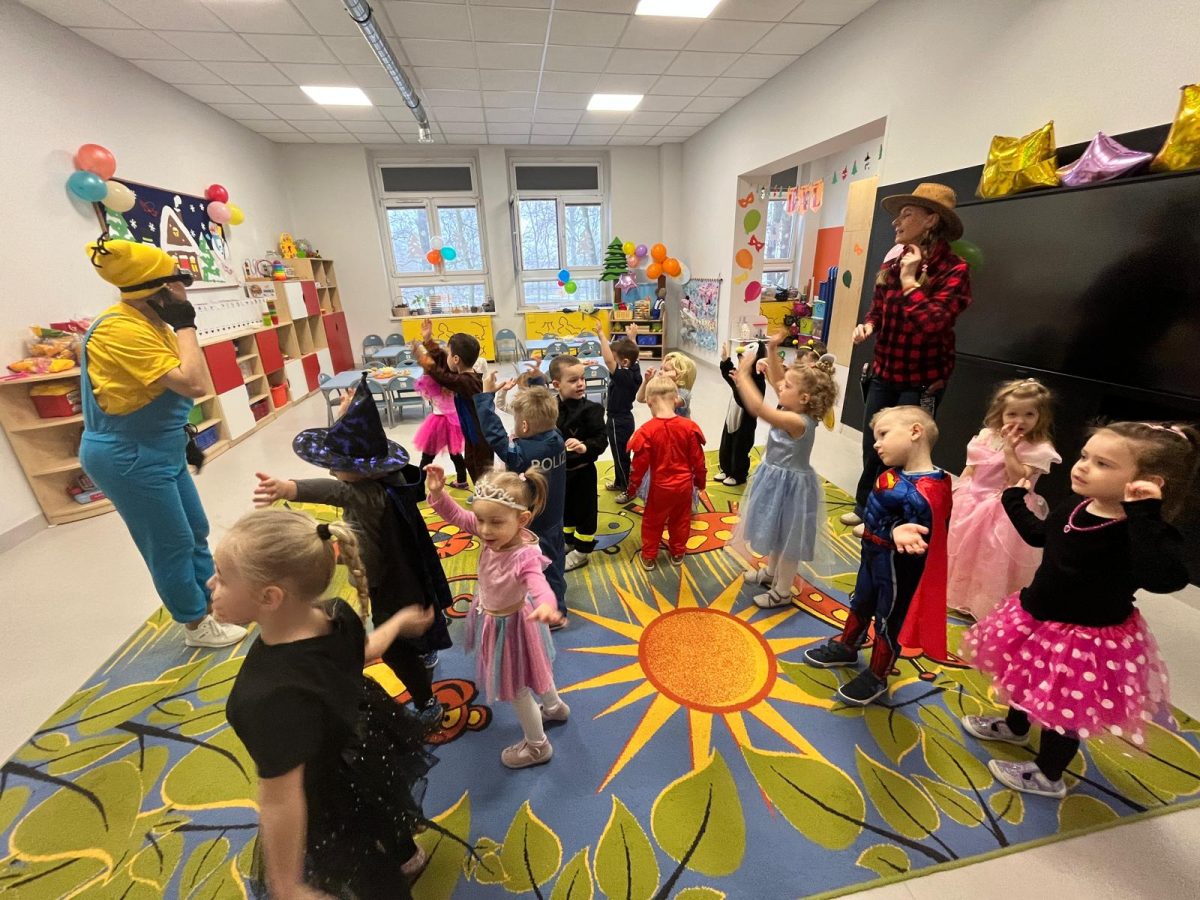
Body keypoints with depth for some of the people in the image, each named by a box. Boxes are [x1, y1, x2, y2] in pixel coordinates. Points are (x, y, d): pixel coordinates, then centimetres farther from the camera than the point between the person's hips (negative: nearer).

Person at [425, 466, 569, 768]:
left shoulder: (525, 557, -40)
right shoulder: (495, 533, -21)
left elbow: (539, 586, -54)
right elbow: (456, 516, -14)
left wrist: (546, 606, -76)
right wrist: (438, 493, -31)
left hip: (508, 625, -8)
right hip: (492, 615, 8)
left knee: (515, 688, 17)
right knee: (528, 670, 32)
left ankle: (537, 746, 45)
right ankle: (555, 707, 61)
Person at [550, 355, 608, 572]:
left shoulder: (591, 409, -17)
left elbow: (602, 439, -20)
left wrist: (585, 447, -37)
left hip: (582, 471, -5)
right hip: (559, 470, 5)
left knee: (585, 509, 11)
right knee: (565, 507, 22)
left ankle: (582, 551, 28)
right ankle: (569, 541, 45)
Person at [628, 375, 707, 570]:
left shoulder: (647, 430, -20)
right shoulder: (689, 426, -12)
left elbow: (640, 463, -14)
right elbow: (697, 459, -4)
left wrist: (632, 485, 2)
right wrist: (700, 480, 13)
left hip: (660, 486, -2)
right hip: (684, 485, 3)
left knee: (652, 521, 17)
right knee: (680, 520, 22)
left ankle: (649, 557, 28)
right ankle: (677, 553, 38)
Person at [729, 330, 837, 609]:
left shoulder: (797, 422, -30)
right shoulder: (794, 411, -4)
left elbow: (757, 408, -40)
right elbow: (776, 381, 9)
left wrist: (743, 374, -35)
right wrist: (772, 351, -2)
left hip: (788, 486, -9)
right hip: (777, 479, 9)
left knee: (787, 541, 9)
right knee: (774, 534, 27)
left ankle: (782, 592, 27)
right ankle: (771, 572, 48)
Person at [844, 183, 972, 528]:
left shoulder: (952, 270, -15)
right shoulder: (891, 264, 4)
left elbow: (932, 324, -29)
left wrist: (910, 279, -22)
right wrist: (867, 325, -4)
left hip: (921, 381, -6)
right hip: (883, 374, 6)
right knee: (871, 447, 15)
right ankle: (865, 507, 34)